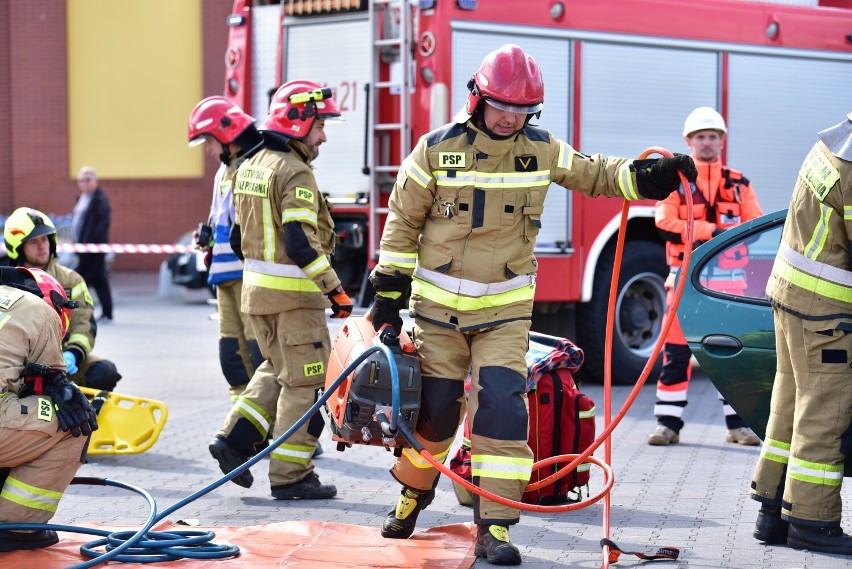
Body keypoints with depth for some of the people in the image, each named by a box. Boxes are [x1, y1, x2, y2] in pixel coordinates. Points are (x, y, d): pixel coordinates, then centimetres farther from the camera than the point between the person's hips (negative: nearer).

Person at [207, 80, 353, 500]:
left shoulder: (250, 166, 11)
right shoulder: (295, 173, -17)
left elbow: (239, 237, 16)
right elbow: (301, 244, -25)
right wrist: (336, 290, -22)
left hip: (255, 289, 8)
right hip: (294, 294, -8)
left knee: (276, 368, 24)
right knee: (303, 383, 1)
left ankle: (235, 438, 12)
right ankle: (290, 476, 5)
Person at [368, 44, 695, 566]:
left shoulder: (542, 150, 1)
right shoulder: (437, 149, -6)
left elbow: (594, 174, 13)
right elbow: (403, 222, 0)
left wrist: (650, 174, -6)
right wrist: (389, 293, 0)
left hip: (506, 311, 1)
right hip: (439, 306, -1)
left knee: (503, 408, -13)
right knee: (433, 406, 7)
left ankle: (494, 527, -9)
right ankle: (413, 494, 33)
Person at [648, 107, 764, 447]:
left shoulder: (738, 184, 11)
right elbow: (665, 225, -10)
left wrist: (733, 234, -19)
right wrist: (711, 231, -20)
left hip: (728, 279, 2)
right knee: (676, 351, -1)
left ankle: (737, 423, 12)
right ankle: (668, 423, 6)